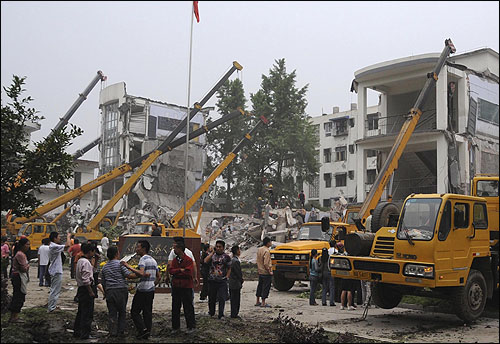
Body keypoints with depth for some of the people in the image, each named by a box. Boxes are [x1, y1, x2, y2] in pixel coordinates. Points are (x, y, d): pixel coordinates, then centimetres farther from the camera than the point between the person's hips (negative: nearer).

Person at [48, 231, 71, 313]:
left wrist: (68, 239, 16)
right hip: (56, 272, -11)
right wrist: (68, 237, -10)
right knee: (54, 291, -5)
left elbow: (65, 247, 22)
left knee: (54, 290, 20)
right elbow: (67, 245, -26)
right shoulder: (54, 246, -20)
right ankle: (51, 308, 0)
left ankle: (52, 306, 30)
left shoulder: (53, 246, 12)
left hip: (55, 271, 11)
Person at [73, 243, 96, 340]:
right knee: (87, 313, -3)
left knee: (81, 312, 18)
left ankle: (76, 332, 26)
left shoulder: (80, 261, 12)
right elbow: (86, 279, -23)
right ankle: (85, 334, 2)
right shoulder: (86, 262, -18)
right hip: (86, 289, -10)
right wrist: (91, 292, -19)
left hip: (81, 288, 10)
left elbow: (76, 276, 19)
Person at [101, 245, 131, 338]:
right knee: (122, 312, 7)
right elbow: (128, 275, -13)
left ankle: (113, 331, 2)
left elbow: (103, 282, 16)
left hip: (109, 291, 4)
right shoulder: (120, 264, -5)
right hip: (121, 290, -4)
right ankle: (121, 332, 7)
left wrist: (105, 292, 26)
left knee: (112, 313, 8)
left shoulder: (105, 267, 12)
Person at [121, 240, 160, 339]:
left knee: (134, 311, 1)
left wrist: (129, 267, -24)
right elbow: (158, 277, 18)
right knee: (148, 312, 11)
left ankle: (143, 329, -9)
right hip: (151, 290, 8)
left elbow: (141, 273, -27)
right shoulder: (153, 260, 15)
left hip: (142, 290, -8)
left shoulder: (143, 259, -11)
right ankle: (147, 333, 12)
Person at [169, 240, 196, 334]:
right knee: (175, 307, 11)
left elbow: (188, 272, -20)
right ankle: (176, 326, 21)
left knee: (188, 308, 2)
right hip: (176, 287, 6)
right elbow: (171, 271, -2)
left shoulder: (189, 260, -10)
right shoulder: (174, 260, 9)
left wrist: (176, 272, -10)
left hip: (186, 287, -6)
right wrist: (180, 270, -18)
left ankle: (191, 326, 13)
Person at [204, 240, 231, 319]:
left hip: (222, 280, -2)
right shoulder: (212, 254, 6)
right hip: (212, 280, 2)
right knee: (211, 298, 11)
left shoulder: (226, 256, 3)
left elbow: (229, 269, 9)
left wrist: (226, 277, -3)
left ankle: (221, 315, 0)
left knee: (222, 298, -7)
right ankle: (211, 313, 28)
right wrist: (212, 252, -11)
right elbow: (206, 261, -13)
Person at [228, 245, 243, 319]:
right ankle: (234, 315, 4)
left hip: (231, 284, 10)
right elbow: (239, 273, -19)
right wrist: (241, 281, -4)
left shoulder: (232, 260, 10)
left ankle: (233, 314, 21)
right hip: (236, 284, -10)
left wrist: (240, 280, 15)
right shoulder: (236, 261, -20)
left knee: (233, 300, 15)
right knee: (235, 300, -1)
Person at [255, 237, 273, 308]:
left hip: (260, 272, 9)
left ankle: (257, 301, 25)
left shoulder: (259, 249, 6)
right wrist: (269, 271, -15)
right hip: (266, 273, -9)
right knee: (266, 287, 0)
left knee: (260, 286, 17)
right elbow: (266, 264, -24)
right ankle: (263, 303, 4)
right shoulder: (266, 251, -20)